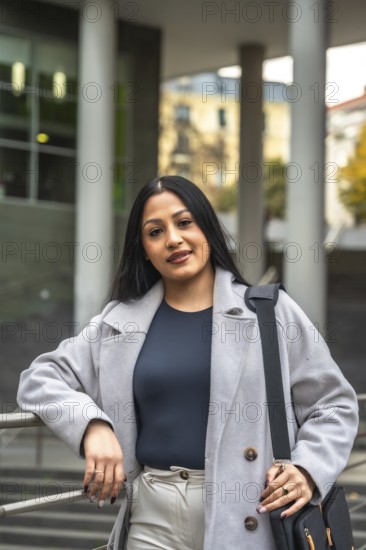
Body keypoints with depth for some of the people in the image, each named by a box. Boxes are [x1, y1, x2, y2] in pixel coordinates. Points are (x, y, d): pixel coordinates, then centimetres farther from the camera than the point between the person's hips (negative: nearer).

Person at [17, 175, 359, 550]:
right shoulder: (120, 322, 9)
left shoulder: (269, 311, 3)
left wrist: (309, 469, -11)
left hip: (246, 518, -2)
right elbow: (41, 378, 9)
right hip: (153, 519, 2)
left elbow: (334, 404, 6)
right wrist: (92, 425, -10)